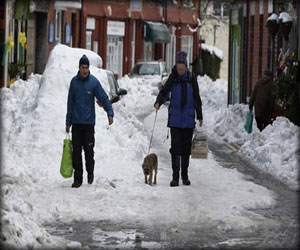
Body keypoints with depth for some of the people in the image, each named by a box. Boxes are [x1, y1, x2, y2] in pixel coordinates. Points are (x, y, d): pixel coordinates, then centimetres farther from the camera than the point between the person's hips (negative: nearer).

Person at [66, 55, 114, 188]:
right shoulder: (74, 82, 5)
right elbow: (70, 103, 9)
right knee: (76, 152, 1)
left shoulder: (94, 82, -3)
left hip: (89, 123, -2)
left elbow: (104, 98, -6)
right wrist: (68, 122, 8)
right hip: (76, 123, 2)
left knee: (89, 150, -1)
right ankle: (77, 178, 8)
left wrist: (110, 113, -22)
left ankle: (90, 172, 23)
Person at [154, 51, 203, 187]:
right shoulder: (173, 78, -1)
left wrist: (199, 116, 10)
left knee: (186, 147, 7)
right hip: (175, 118, -1)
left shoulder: (192, 79, 2)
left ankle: (185, 175, 19)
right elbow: (164, 92, -1)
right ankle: (175, 176, -7)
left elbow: (196, 98, 8)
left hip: (188, 119, 1)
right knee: (175, 147, -8)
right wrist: (158, 102, -22)